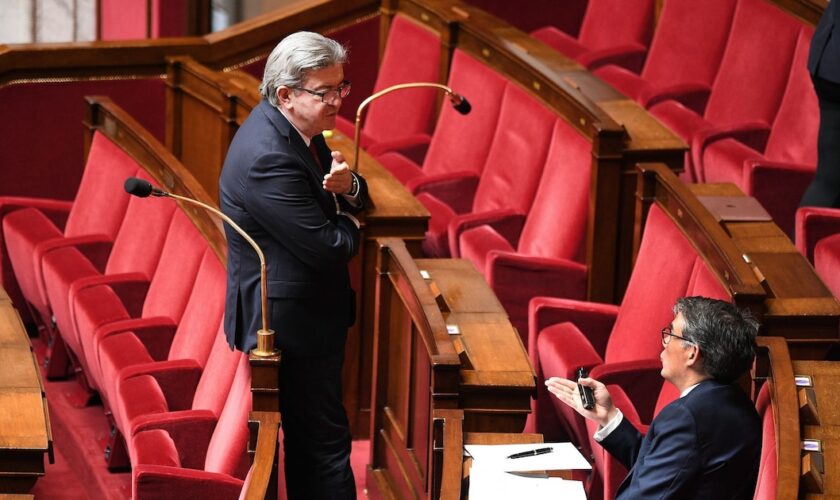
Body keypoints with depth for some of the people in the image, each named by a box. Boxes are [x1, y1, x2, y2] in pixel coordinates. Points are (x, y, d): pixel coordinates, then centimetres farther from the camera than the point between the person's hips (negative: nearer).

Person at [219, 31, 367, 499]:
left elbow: (358, 200, 14)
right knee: (326, 441, -3)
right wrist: (350, 226, -3)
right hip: (291, 320, -10)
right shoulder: (268, 158, -28)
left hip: (308, 309, 10)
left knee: (308, 436, 18)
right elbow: (329, 248, -26)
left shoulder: (295, 128, 3)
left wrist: (348, 186, -10)